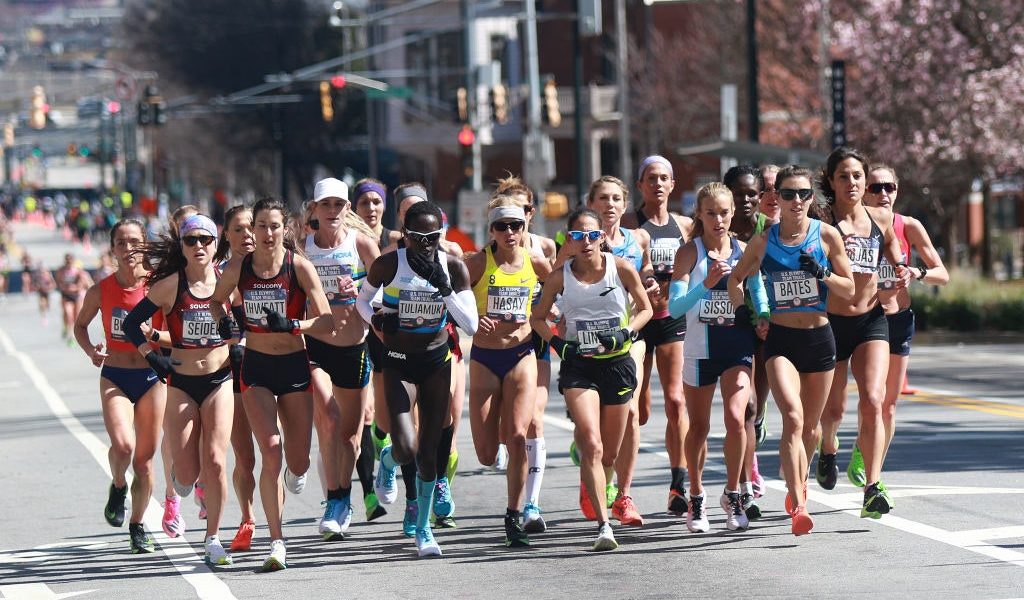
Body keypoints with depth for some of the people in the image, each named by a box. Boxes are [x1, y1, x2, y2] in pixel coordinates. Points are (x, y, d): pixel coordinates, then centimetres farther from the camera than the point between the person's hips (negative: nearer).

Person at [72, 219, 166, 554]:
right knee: (122, 444, -23)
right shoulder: (101, 290, -3)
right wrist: (91, 351, -5)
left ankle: (137, 526, 22)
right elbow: (80, 325, 14)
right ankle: (118, 486, 11)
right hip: (114, 377, 0)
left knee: (145, 457, 5)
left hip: (152, 377, 0)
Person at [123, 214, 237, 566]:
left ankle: (212, 539, -1)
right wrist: (152, 357, -11)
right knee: (187, 475, -4)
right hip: (180, 382, -1)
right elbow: (132, 323, 0)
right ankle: (182, 474, 35)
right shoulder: (171, 285, -5)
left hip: (220, 380, 1)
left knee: (215, 460, -13)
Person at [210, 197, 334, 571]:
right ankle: (277, 543, -9)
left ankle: (296, 470, 45)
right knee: (270, 450, -14)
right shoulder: (239, 270, -2)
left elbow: (327, 322, -12)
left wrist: (292, 325, -28)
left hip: (294, 365, -1)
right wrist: (222, 321, -2)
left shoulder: (299, 267, -10)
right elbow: (216, 300, 19)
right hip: (256, 367, 1)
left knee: (297, 461, 3)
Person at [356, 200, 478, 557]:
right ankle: (388, 462, 22)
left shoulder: (453, 267, -8)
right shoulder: (389, 265, -13)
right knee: (405, 449, -17)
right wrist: (377, 319, -15)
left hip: (437, 361, 2)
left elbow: (470, 325, -15)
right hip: (399, 363, -2)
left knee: (430, 448, 6)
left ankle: (423, 528, 21)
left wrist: (443, 286, -26)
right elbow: (362, 299, 6)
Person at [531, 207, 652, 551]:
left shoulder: (621, 268, -5)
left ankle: (589, 486, 47)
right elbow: (538, 317, 10)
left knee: (608, 455, 11)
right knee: (592, 445, -19)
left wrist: (626, 333, -12)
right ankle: (604, 526, -22)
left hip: (617, 364, 1)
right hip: (578, 366, -1)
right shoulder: (560, 277, -3)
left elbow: (645, 308, 7)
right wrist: (556, 343, -7)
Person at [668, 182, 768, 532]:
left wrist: (763, 316, -5)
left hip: (737, 345, 1)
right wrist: (706, 284, -30)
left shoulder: (743, 251, 2)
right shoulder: (690, 253, -6)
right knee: (699, 426, 10)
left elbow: (757, 288, 15)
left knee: (736, 418, -15)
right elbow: (674, 306, -16)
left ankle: (732, 495, 2)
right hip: (700, 348, -1)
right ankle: (696, 499, 27)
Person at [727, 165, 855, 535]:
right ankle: (798, 507, -28)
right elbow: (737, 278, 18)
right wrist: (741, 309, 2)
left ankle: (797, 486, 38)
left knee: (809, 426, 12)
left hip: (819, 337, 2)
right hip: (780, 339, -2)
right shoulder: (763, 241, 1)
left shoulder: (827, 236, 0)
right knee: (792, 417, -21)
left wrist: (823, 273, -14)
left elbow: (849, 289, 3)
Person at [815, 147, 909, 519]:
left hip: (871, 320, 1)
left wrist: (903, 275, -2)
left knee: (873, 401, -17)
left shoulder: (881, 220, 6)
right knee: (833, 408, 11)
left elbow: (897, 264, 20)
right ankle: (828, 448, 48)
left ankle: (872, 489, -21)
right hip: (830, 321, -1)